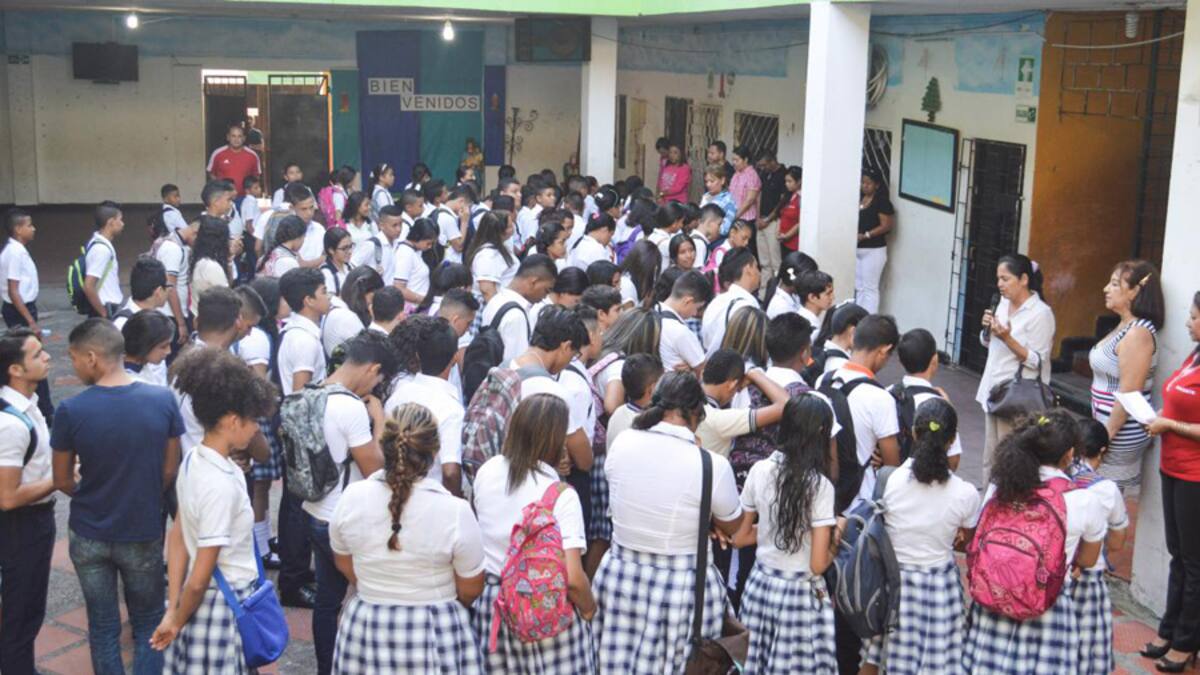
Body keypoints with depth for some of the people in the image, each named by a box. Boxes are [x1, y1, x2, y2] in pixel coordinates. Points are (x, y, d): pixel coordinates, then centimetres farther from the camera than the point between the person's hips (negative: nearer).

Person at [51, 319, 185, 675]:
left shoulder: (70, 411, -18)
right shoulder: (163, 400, -15)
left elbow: (63, 482, -5)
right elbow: (169, 470, -2)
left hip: (89, 536, 0)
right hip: (144, 534, 0)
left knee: (102, 627, 17)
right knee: (149, 625, 18)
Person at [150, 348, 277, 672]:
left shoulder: (192, 459, -1)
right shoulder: (221, 485, -26)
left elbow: (177, 536, 2)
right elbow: (199, 579, -22)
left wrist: (172, 611, 2)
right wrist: (178, 623, -6)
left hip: (206, 598, 8)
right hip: (225, 605, -8)